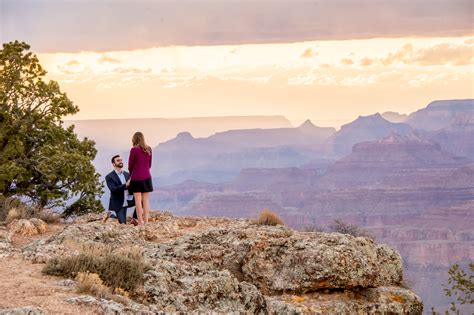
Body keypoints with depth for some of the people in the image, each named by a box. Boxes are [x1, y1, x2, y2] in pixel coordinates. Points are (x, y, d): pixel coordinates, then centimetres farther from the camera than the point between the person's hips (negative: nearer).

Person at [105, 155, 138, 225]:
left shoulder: (127, 174, 9)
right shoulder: (109, 177, -8)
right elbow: (113, 189, -22)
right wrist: (126, 185, -34)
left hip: (128, 200, 5)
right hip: (119, 204, -5)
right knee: (123, 224, -9)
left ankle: (134, 219, -4)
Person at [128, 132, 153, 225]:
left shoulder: (134, 150, -11)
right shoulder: (148, 149, 4)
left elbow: (130, 165, -3)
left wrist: (131, 174, 15)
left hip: (136, 178, -5)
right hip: (146, 177, 5)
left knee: (138, 200, -1)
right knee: (145, 199, 9)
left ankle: (140, 222, -3)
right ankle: (146, 220, 8)